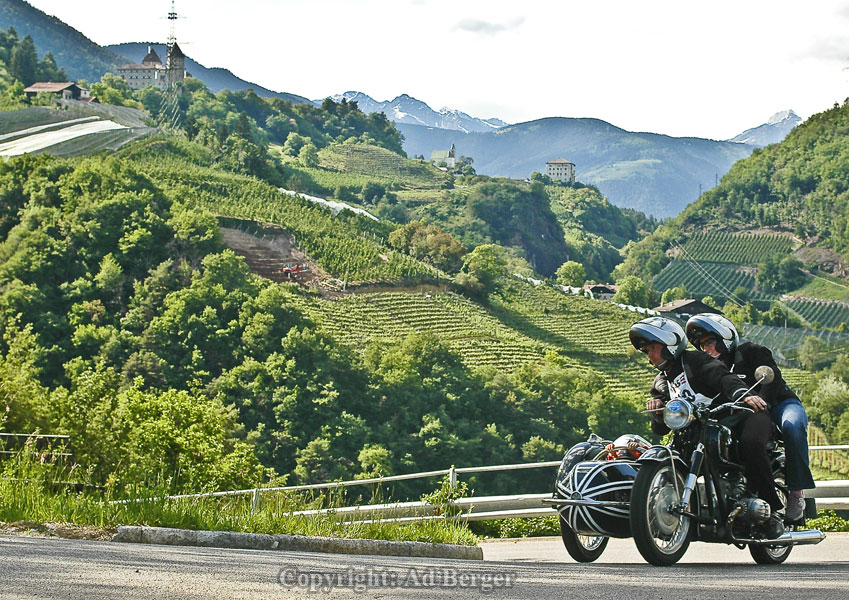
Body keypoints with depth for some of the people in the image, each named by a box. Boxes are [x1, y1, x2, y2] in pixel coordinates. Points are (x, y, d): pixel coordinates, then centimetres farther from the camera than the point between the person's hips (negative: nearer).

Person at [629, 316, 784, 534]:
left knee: (750, 444, -36)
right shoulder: (661, 383, 17)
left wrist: (743, 394, -41)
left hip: (741, 415, -7)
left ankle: (772, 508, -24)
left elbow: (723, 377, -22)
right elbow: (660, 429, 13)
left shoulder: (694, 360, -2)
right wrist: (657, 410, -10)